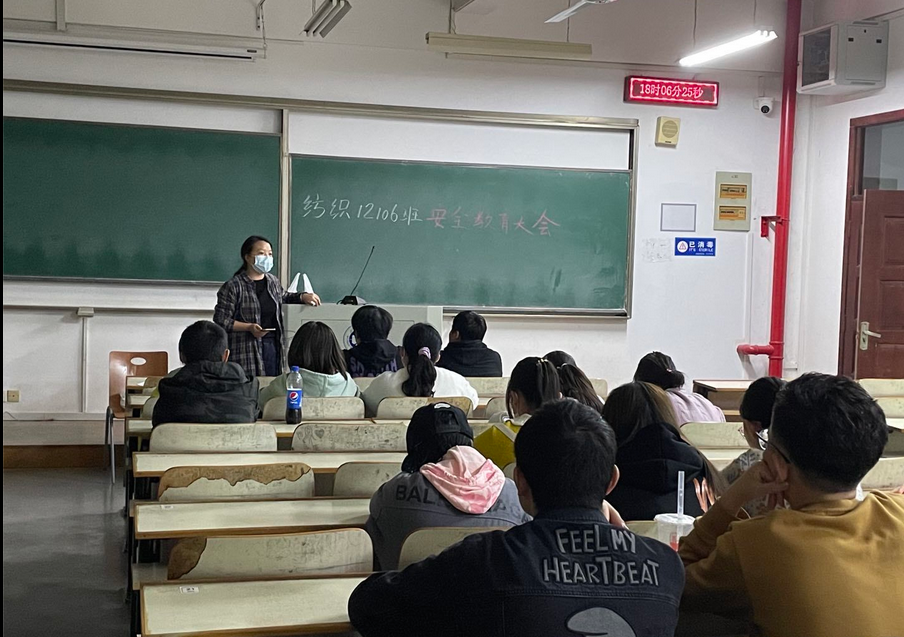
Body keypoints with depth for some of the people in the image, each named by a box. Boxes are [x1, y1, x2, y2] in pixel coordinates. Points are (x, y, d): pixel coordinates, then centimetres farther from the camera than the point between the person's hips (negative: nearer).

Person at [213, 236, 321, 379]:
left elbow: (283, 296, 35)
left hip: (273, 345, 6)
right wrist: (249, 327, -17)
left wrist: (302, 297, 18)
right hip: (247, 350, -6)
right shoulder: (233, 286, -6)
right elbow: (221, 321, -7)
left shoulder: (273, 281, 14)